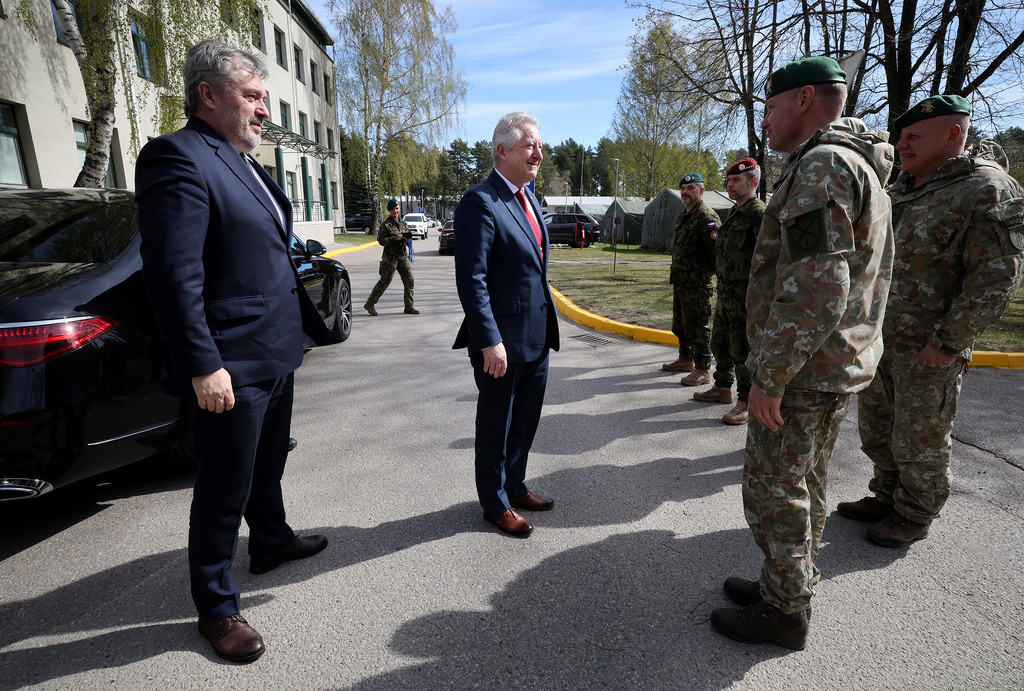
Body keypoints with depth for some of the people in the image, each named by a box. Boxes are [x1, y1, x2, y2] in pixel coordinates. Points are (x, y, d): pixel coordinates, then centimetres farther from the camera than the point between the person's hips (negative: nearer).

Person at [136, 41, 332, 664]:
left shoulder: (246, 165, 15)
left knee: (268, 465, 26)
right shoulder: (179, 158, -15)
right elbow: (173, 274, -22)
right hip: (232, 367, -9)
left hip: (276, 354, 9)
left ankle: (272, 541, 48)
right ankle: (218, 608, 25)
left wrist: (308, 324, 18)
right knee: (225, 492, 6)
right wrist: (203, 366, -24)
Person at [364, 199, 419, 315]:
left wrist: (407, 239, -2)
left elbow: (408, 236, 21)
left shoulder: (403, 223, 13)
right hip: (390, 256, -6)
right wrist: (395, 238, -19)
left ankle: (409, 306, 8)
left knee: (409, 280, 0)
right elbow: (381, 240, -9)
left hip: (403, 255, 6)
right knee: (385, 281, -6)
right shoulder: (385, 224, -3)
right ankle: (369, 304, 6)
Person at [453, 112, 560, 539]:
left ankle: (514, 486, 41)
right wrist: (490, 341, -23)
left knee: (526, 418, 20)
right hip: (502, 340, -9)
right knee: (496, 423, 9)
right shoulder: (480, 202, -16)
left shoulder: (528, 197, 13)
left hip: (536, 338, 9)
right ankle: (495, 503, 29)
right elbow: (471, 279, -21)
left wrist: (546, 327, 17)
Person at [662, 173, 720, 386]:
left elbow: (716, 250, -20)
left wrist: (716, 273, -15)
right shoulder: (684, 216, 17)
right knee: (680, 324, 19)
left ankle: (703, 370, 3)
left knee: (696, 326, -6)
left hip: (696, 284, -10)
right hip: (680, 281, 10)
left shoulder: (706, 217, -14)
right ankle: (686, 359, 35)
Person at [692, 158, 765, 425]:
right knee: (720, 344, 18)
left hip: (745, 297, -9)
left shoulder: (759, 213, -14)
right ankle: (722, 388, 34)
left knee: (743, 351, -3)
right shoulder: (734, 213, 16)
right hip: (725, 294, 9)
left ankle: (747, 403, 9)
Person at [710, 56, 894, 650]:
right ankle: (791, 583, 36)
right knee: (805, 483, 19)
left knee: (774, 490, 3)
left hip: (801, 373, -10)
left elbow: (813, 288, -28)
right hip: (837, 365, 10)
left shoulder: (822, 166, -18)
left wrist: (768, 376, -22)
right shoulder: (861, 168, 16)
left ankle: (784, 612, 20)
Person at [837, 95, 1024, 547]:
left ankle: (915, 515, 25)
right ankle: (886, 497, 35)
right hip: (878, 337, 8)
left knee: (919, 439, 6)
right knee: (876, 428, 17)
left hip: (927, 348, -8)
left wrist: (949, 343, -20)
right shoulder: (900, 189, 11)